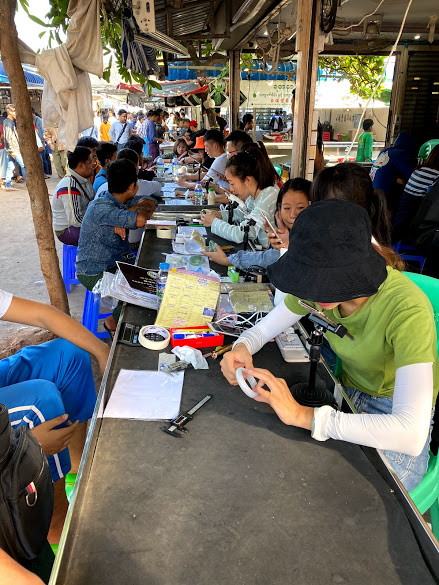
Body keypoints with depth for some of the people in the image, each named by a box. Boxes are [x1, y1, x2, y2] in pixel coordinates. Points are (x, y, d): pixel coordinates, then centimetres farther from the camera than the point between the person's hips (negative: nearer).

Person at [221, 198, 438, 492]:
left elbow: (411, 433, -41)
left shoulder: (407, 310, -33)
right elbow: (265, 328, -3)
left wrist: (303, 415, -41)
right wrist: (242, 346, -26)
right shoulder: (322, 282, -15)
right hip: (348, 397, 5)